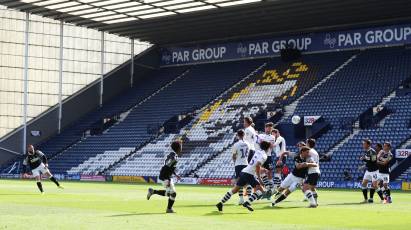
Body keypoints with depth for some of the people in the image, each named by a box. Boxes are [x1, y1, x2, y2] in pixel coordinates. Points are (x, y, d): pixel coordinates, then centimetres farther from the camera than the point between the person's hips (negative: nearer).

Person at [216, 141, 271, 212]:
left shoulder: (257, 152, 17)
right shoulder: (264, 156, -7)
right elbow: (257, 166, -21)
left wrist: (262, 169, 39)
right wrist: (259, 178, -19)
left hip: (244, 172, 8)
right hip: (249, 174, -8)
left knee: (235, 190, 15)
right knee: (261, 190, -4)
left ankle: (220, 204, 16)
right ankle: (247, 203, -16)